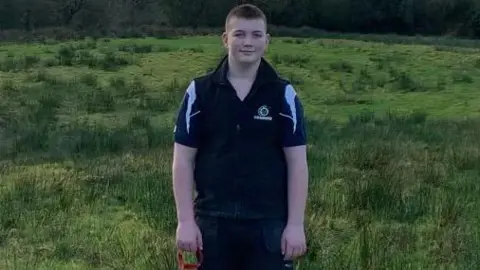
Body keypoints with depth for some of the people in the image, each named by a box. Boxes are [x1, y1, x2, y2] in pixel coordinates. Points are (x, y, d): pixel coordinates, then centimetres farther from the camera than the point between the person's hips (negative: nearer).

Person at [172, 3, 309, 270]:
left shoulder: (283, 94, -2)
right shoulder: (200, 91, -1)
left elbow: (297, 162, -2)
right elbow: (183, 160, 1)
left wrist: (296, 224, -7)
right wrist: (185, 220, -5)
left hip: (269, 223, -1)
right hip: (213, 221, 1)